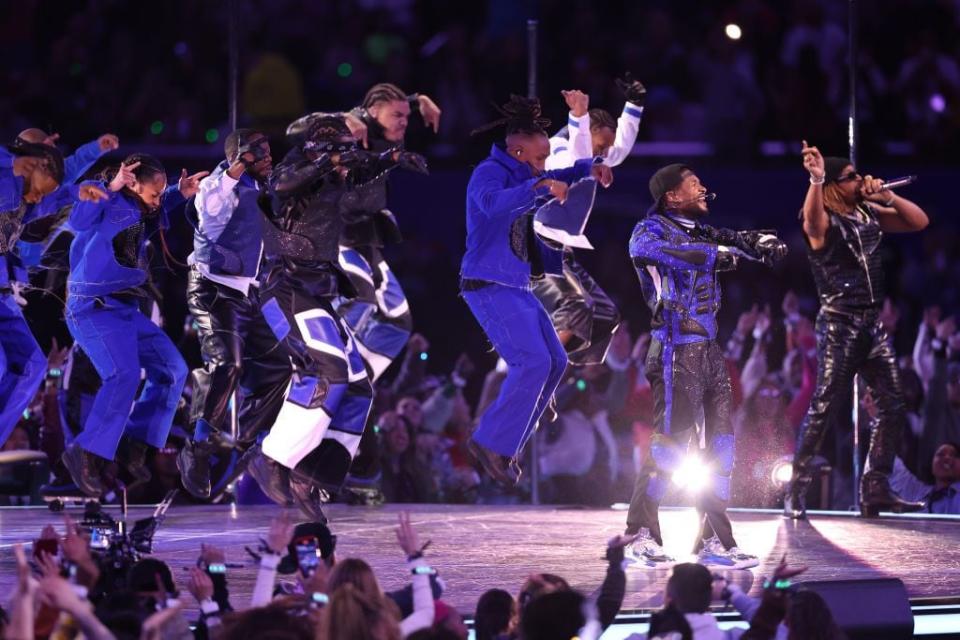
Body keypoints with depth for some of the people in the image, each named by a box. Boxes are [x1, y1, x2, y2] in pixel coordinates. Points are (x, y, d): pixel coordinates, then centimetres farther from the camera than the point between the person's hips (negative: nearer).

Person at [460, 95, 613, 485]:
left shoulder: (515, 174, 15)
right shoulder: (489, 173, -13)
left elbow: (554, 180, 32)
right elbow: (493, 204, -36)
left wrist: (590, 168, 14)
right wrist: (540, 185, -41)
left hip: (513, 287, 10)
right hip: (489, 286, -10)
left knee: (554, 362, 10)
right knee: (533, 362, -20)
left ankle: (503, 441, 13)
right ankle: (493, 442, -14)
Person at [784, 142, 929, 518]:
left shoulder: (870, 215, 13)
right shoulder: (824, 221, -7)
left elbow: (919, 222, 14)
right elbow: (811, 220, -32)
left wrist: (886, 197, -1)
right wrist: (816, 180, -50)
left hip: (873, 323, 7)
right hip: (839, 323, -7)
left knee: (893, 408, 3)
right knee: (824, 409, -9)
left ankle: (876, 491, 8)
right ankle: (796, 493, -5)